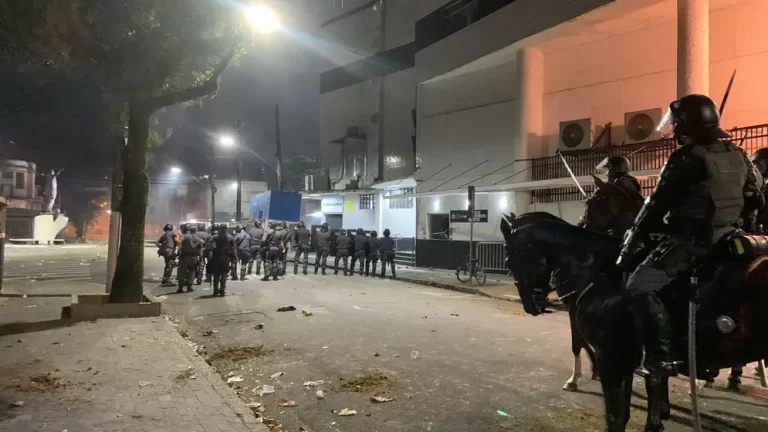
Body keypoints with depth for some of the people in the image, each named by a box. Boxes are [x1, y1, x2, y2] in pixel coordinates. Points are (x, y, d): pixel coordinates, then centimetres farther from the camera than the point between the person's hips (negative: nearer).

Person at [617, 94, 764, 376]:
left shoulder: (686, 158, -16)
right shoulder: (738, 155, 10)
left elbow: (658, 205, -15)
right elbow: (754, 200, 16)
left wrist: (633, 240, -7)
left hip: (692, 239, -9)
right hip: (726, 237, 9)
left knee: (641, 286, -8)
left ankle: (660, 356, -12)